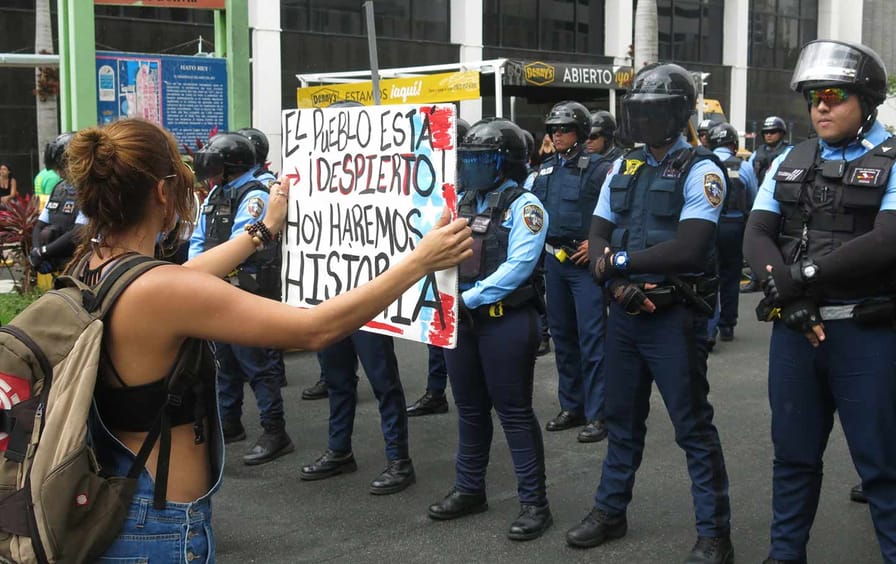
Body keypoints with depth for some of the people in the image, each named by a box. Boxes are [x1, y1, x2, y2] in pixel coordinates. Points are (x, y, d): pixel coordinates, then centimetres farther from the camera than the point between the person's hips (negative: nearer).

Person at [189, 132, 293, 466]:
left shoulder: (254, 196, -14)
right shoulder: (216, 194, 12)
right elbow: (199, 239, 12)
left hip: (247, 294, -9)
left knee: (257, 365, -6)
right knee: (225, 362, 18)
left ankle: (275, 434, 1)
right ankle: (229, 425, 32)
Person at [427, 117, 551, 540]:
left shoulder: (523, 205, -9)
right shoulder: (460, 201, 12)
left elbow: (518, 267, -19)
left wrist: (469, 298, -22)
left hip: (505, 319, -7)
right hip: (460, 318, 7)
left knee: (514, 412, -1)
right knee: (470, 407, 16)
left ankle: (534, 502, 8)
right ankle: (469, 489, 29)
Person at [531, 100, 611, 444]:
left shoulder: (597, 168, -9)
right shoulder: (545, 169, 12)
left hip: (585, 262, -7)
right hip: (554, 259, 7)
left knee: (592, 338, -7)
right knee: (562, 335, 13)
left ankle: (597, 415, -1)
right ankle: (571, 407, 24)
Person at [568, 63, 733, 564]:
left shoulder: (700, 170, -10)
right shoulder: (623, 169, 10)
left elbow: (688, 249, -21)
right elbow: (598, 237, 7)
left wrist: (620, 262, -14)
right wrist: (619, 284, -12)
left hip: (674, 316, -6)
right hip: (625, 313, 6)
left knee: (694, 426, 1)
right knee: (623, 418, 17)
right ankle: (611, 512, 32)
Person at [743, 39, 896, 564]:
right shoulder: (790, 163, 10)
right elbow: (757, 236, 1)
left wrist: (802, 274, -18)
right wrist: (788, 295, -16)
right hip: (794, 328, 5)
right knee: (794, 453, 15)